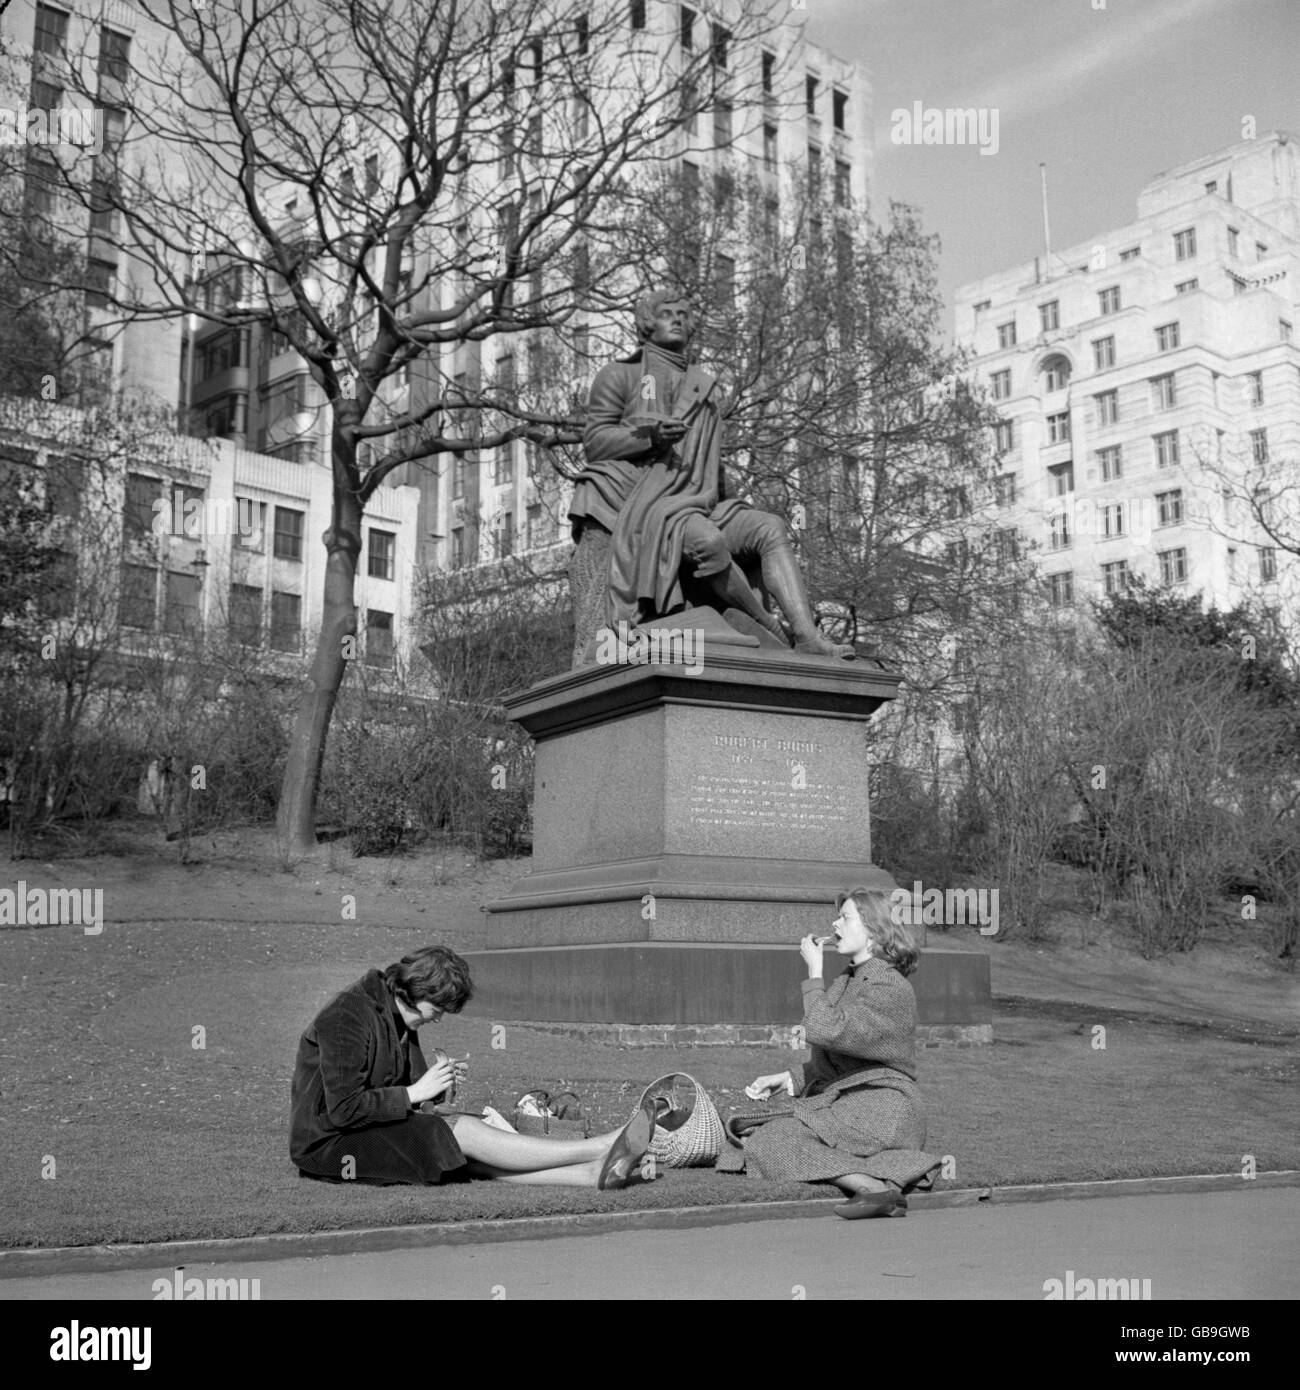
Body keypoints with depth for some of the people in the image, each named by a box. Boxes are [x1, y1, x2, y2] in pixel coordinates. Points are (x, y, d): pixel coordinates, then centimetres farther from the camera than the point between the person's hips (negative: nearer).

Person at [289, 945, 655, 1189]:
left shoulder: (398, 1018, 12)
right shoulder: (347, 1016, -19)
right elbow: (344, 1110, -24)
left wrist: (432, 1089, -7)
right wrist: (415, 1093, -19)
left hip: (380, 1133, 9)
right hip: (328, 1145, -9)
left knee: (473, 1158, -16)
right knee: (464, 1131, -22)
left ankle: (593, 1173, -31)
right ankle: (602, 1148, -26)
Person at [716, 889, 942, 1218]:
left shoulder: (890, 986, -12)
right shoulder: (845, 983, 18)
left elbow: (825, 1031, -24)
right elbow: (830, 1065, 22)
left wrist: (814, 971, -13)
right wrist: (788, 1079, 7)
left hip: (879, 1109, -10)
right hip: (849, 1105, 10)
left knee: (769, 1143, -19)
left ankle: (877, 1189, -26)